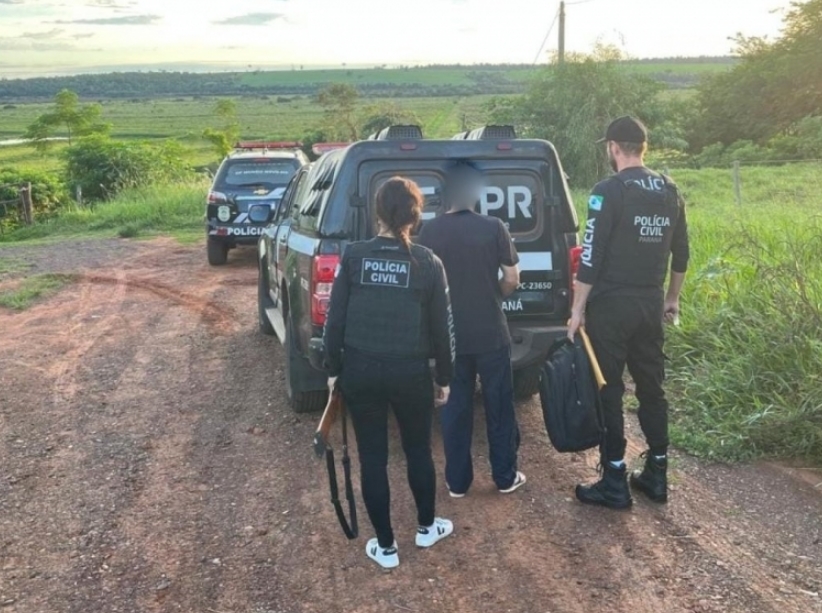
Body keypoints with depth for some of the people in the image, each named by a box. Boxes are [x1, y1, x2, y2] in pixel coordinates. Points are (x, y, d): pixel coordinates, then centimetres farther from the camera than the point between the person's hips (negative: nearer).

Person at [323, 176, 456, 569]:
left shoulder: (354, 257, -6)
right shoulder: (428, 263, -7)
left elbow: (335, 320, -4)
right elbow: (441, 328, -2)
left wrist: (333, 369, 8)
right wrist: (444, 378, 10)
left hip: (360, 371, 0)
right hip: (411, 373, 0)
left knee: (372, 458, 11)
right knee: (418, 450, 21)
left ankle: (385, 547, 22)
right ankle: (426, 528, 38)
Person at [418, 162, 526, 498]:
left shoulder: (429, 231, -5)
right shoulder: (493, 228, -8)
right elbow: (512, 279, -5)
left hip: (449, 334, 1)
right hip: (491, 333, -1)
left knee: (455, 408, 11)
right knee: (499, 406, 12)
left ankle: (457, 481, 19)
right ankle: (506, 476, 22)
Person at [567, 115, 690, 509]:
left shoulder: (609, 191, -13)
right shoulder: (669, 192, 8)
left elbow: (592, 256, -16)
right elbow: (680, 253, 14)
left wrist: (578, 309, -10)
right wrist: (672, 298, 26)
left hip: (611, 306, -6)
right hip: (651, 304, 7)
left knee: (608, 391, 1)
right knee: (651, 388, 14)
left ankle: (614, 483, 6)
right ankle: (656, 474, 22)